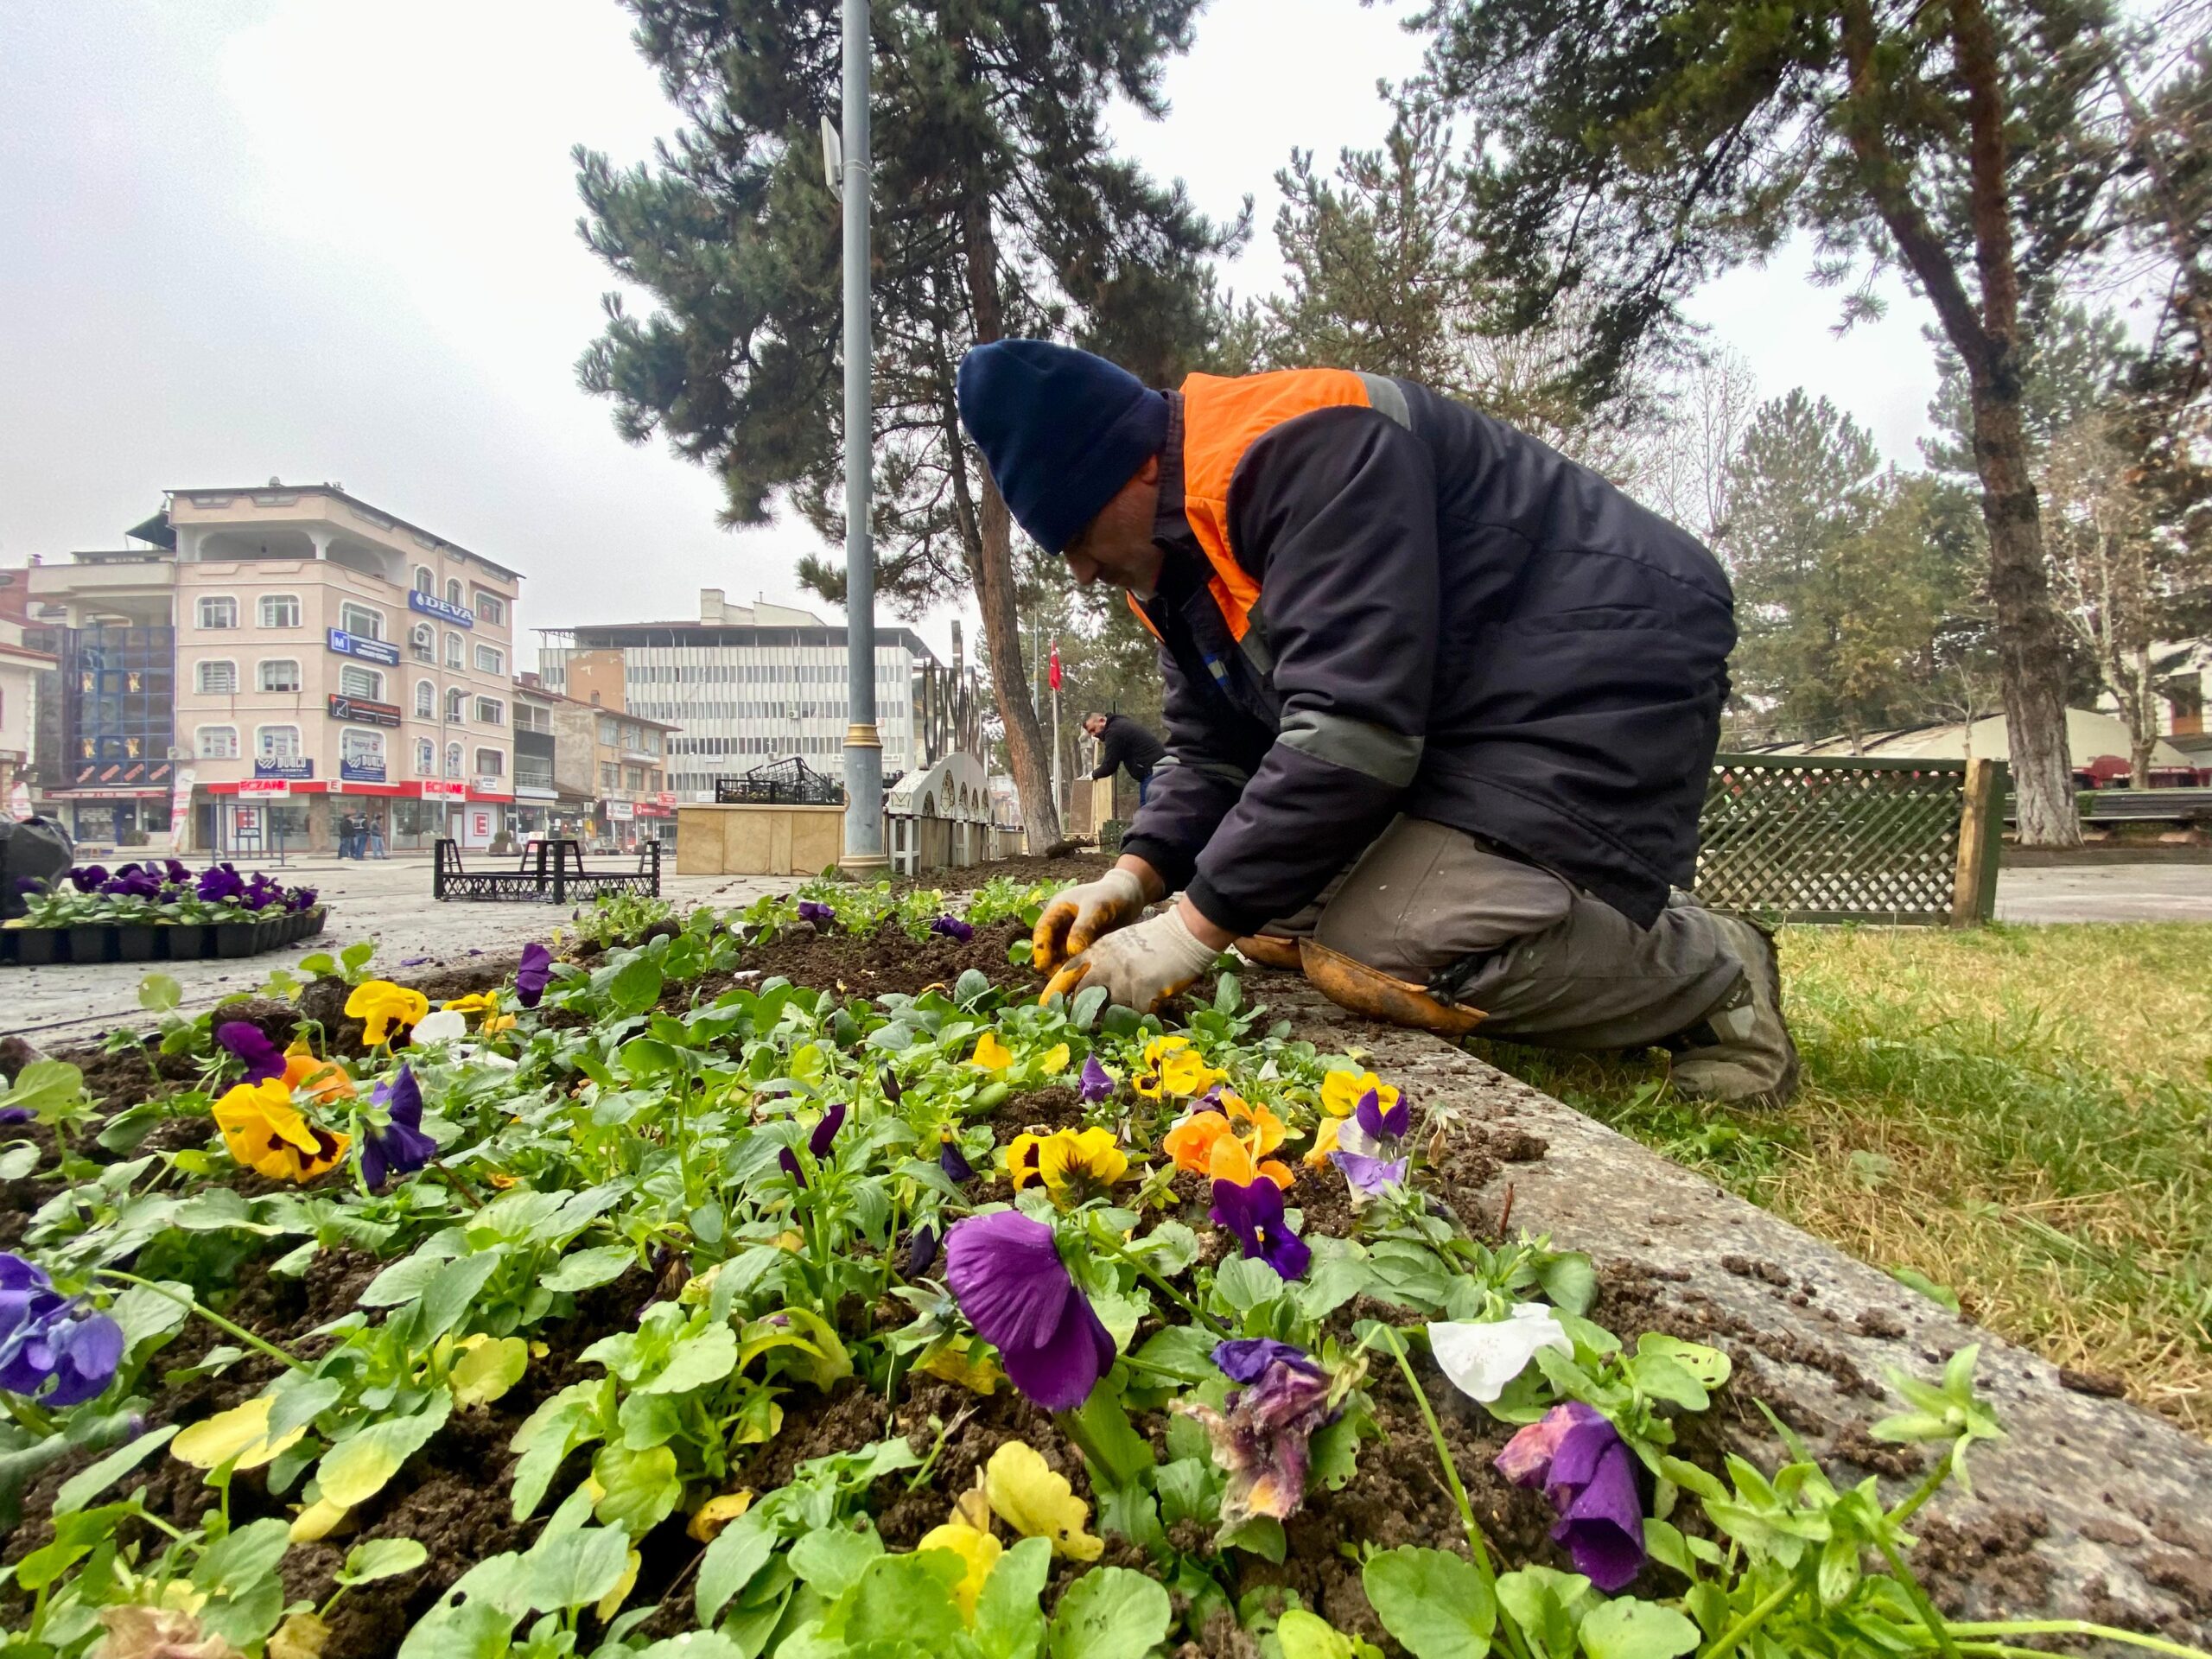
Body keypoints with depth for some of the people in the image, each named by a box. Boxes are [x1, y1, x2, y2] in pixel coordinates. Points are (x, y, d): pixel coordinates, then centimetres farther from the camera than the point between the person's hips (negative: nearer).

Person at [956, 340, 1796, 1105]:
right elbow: (1212, 749, 10)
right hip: (1456, 717, 10)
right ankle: (1632, 929, 13)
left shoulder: (1301, 451, -24)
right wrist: (1136, 874, -7)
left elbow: (1351, 724, -32)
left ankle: (1710, 971, -1)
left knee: (1385, 949, -27)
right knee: (1282, 907, 5)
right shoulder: (1174, 551, 8)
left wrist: (1199, 925, -27)